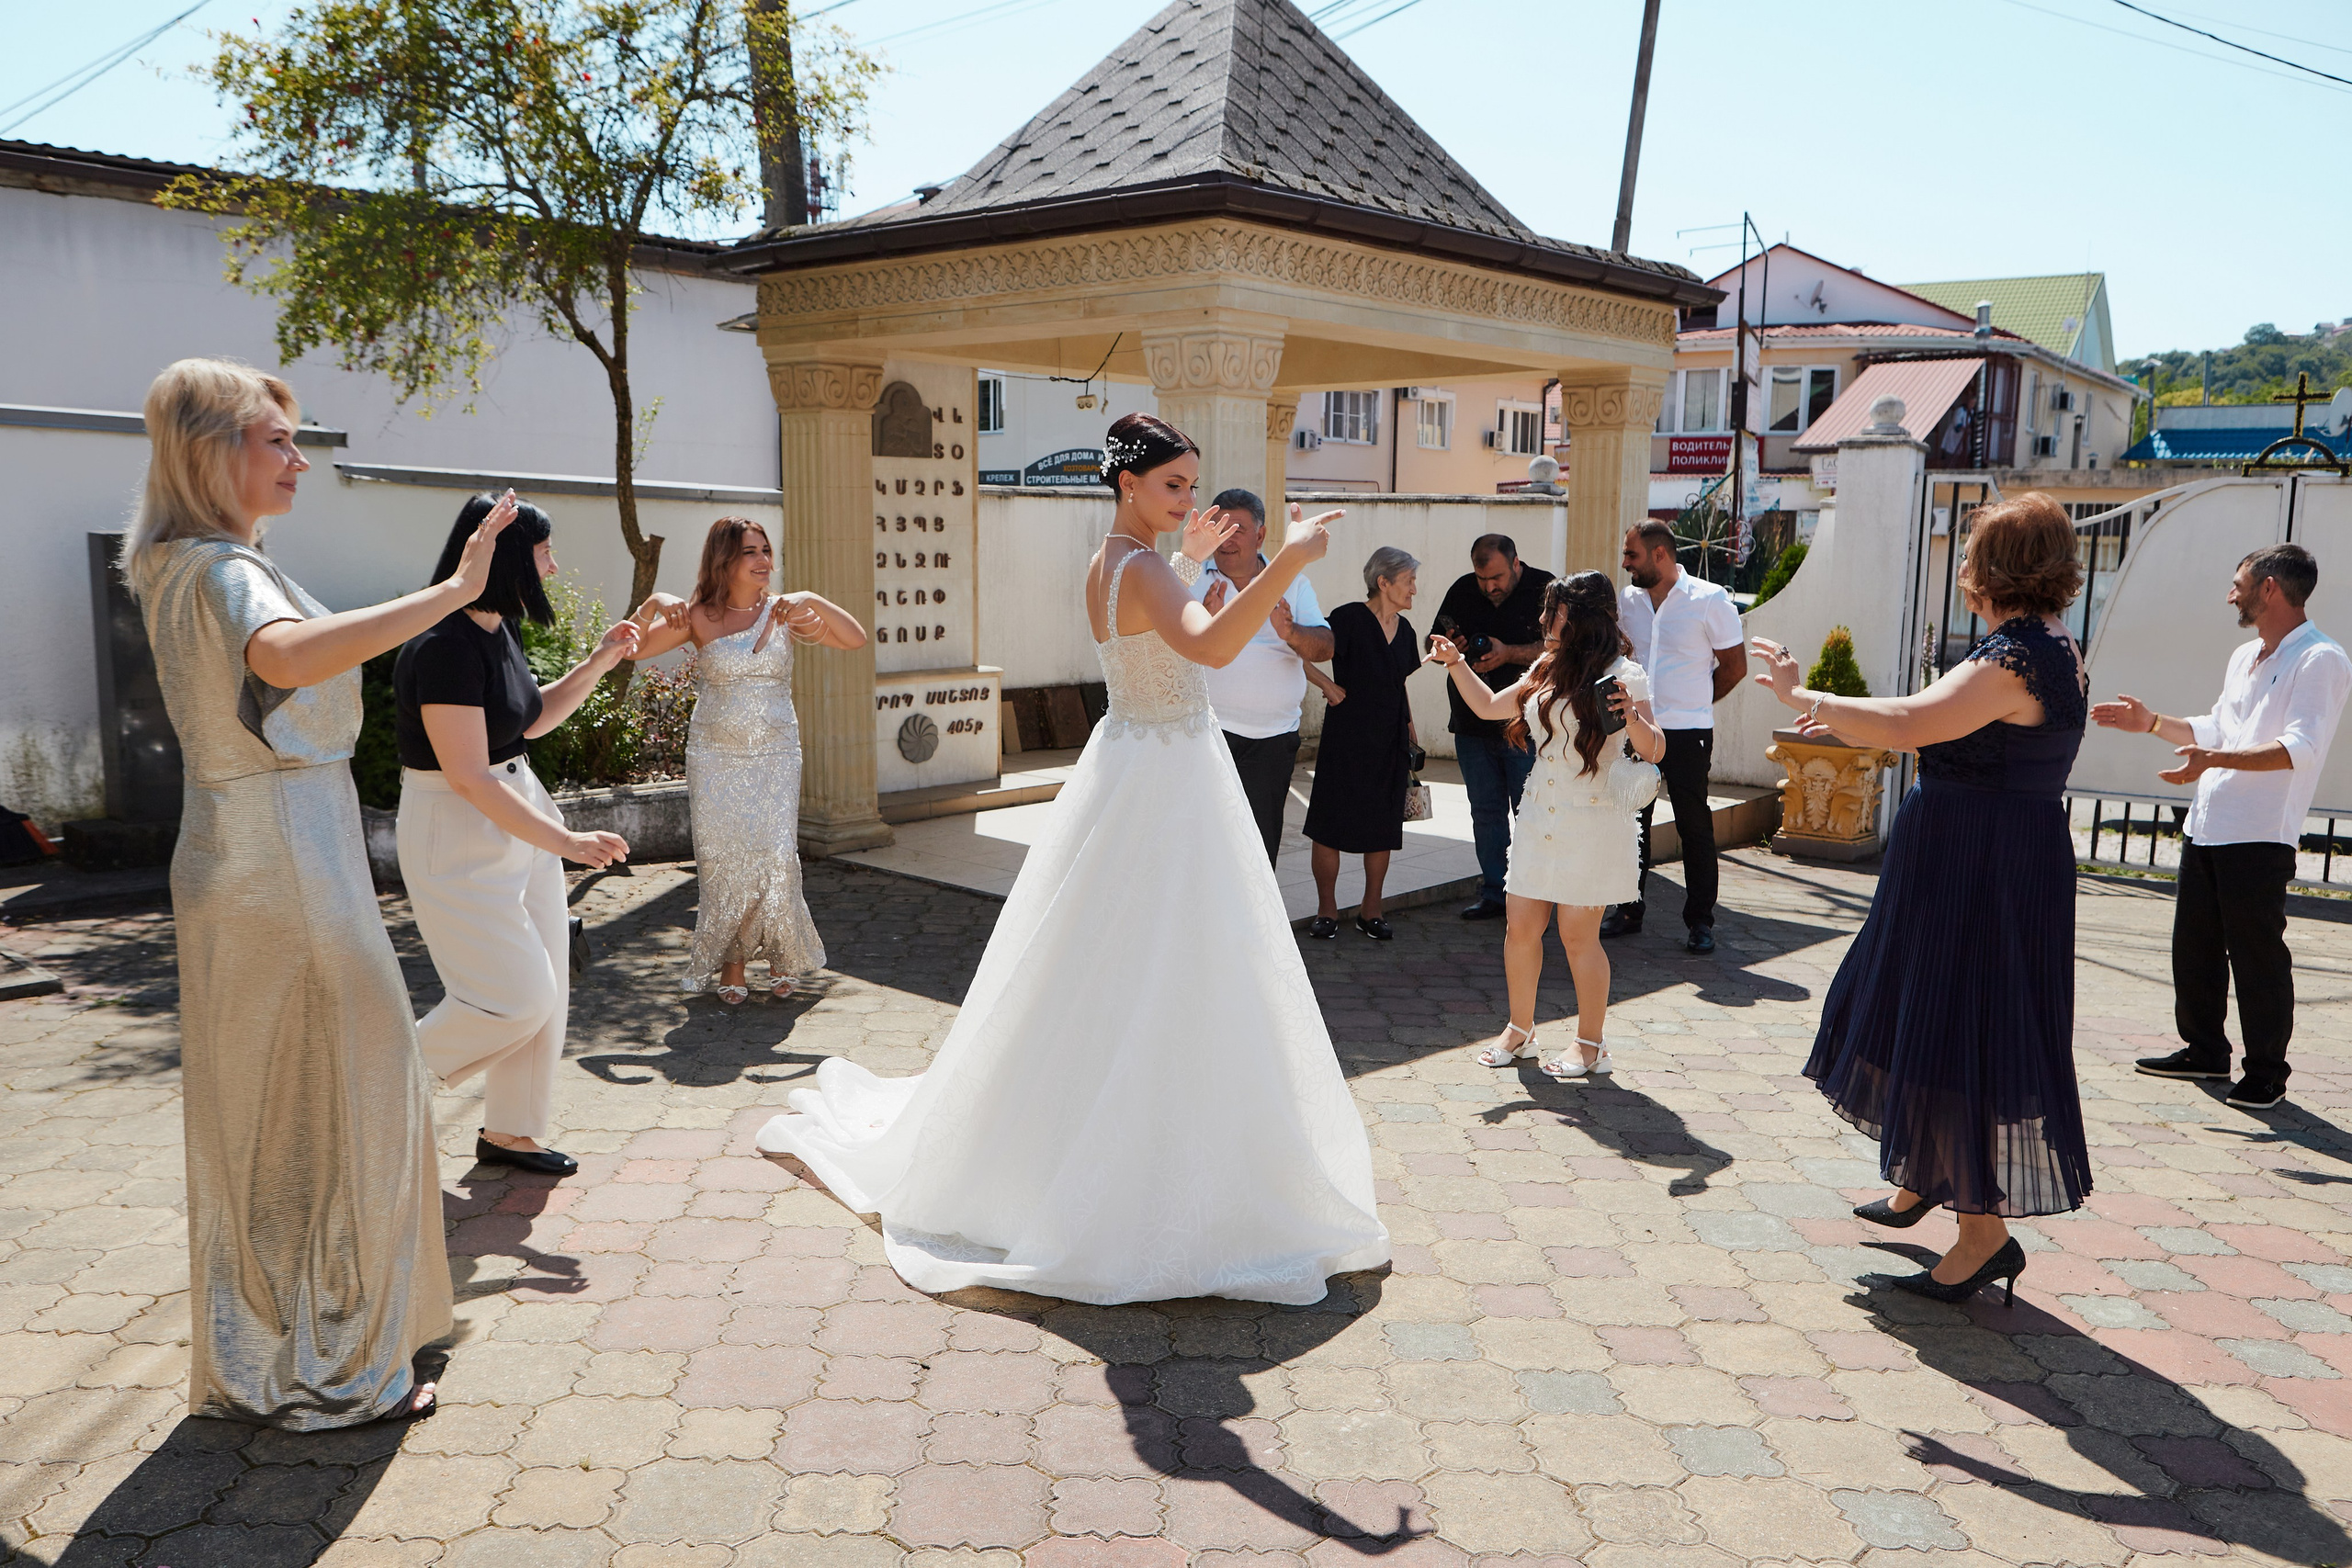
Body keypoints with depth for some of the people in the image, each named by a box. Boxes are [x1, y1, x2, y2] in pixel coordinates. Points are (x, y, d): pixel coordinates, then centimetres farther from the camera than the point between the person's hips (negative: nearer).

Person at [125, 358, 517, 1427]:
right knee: (327, 1109, 1)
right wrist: (453, 590, -42)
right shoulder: (224, 570, -19)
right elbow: (289, 657, -42)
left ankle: (253, 1359, 31)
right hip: (287, 865, -10)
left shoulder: (180, 568, 13)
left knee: (257, 1114, 17)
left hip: (237, 862, 10)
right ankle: (326, 1373, 13)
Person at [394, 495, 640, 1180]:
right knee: (515, 995, -7)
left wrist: (597, 664, 10)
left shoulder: (499, 629, 6)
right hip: (457, 834, -9)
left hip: (519, 810, 9)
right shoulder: (444, 646, -23)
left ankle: (508, 1132, 24)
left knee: (545, 989, 10)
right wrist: (566, 842, -25)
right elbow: (470, 778, -25)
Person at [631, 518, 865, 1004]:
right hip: (715, 759, 0)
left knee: (776, 856, -7)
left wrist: (813, 601, -16)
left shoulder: (783, 613, 2)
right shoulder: (699, 618, -1)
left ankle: (781, 959, 12)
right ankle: (731, 964, 16)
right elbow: (633, 649, -6)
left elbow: (856, 639, -3)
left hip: (776, 756, 0)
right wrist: (654, 603, -21)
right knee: (723, 860, 2)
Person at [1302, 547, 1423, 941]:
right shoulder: (1349, 619, -11)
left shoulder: (1404, 629, 11)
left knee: (1383, 830, 8)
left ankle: (1370, 912, 19)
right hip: (1347, 738, -6)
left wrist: (1411, 732, 19)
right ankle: (1327, 911, 12)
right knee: (1331, 825, -1)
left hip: (1391, 744, 6)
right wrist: (1329, 686, -22)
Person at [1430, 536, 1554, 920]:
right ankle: (1493, 893, 19)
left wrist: (1508, 653, -22)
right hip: (1472, 724, 5)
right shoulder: (1462, 591, 5)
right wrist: (1448, 646, -9)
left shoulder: (1545, 589, -7)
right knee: (1485, 811, 10)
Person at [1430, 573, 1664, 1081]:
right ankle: (1519, 1031, 22)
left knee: (1578, 934, -1)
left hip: (1593, 824, -6)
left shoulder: (1622, 674, -8)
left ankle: (1591, 1044, 15)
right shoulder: (1546, 668, 13)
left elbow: (1654, 751, -14)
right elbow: (1489, 707, 22)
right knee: (1520, 927, 6)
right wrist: (1456, 662, 13)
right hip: (1539, 817, 6)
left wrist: (1634, 719, -33)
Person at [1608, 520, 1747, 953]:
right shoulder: (1627, 599, 8)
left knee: (1694, 825, 0)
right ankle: (1629, 909, 22)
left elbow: (1734, 665, 2)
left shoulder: (1710, 601, -5)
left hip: (1687, 734, -4)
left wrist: (1693, 704, 8)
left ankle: (1700, 921, 10)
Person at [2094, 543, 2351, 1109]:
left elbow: (2298, 748, -23)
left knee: (2257, 956, -2)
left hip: (2259, 838, -9)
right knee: (2193, 946, 14)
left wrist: (2213, 759, -35)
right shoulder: (2244, 657, 20)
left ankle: (2267, 1073, 9)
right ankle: (2205, 1051, 28)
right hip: (2205, 828, 9)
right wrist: (2152, 723, 21)